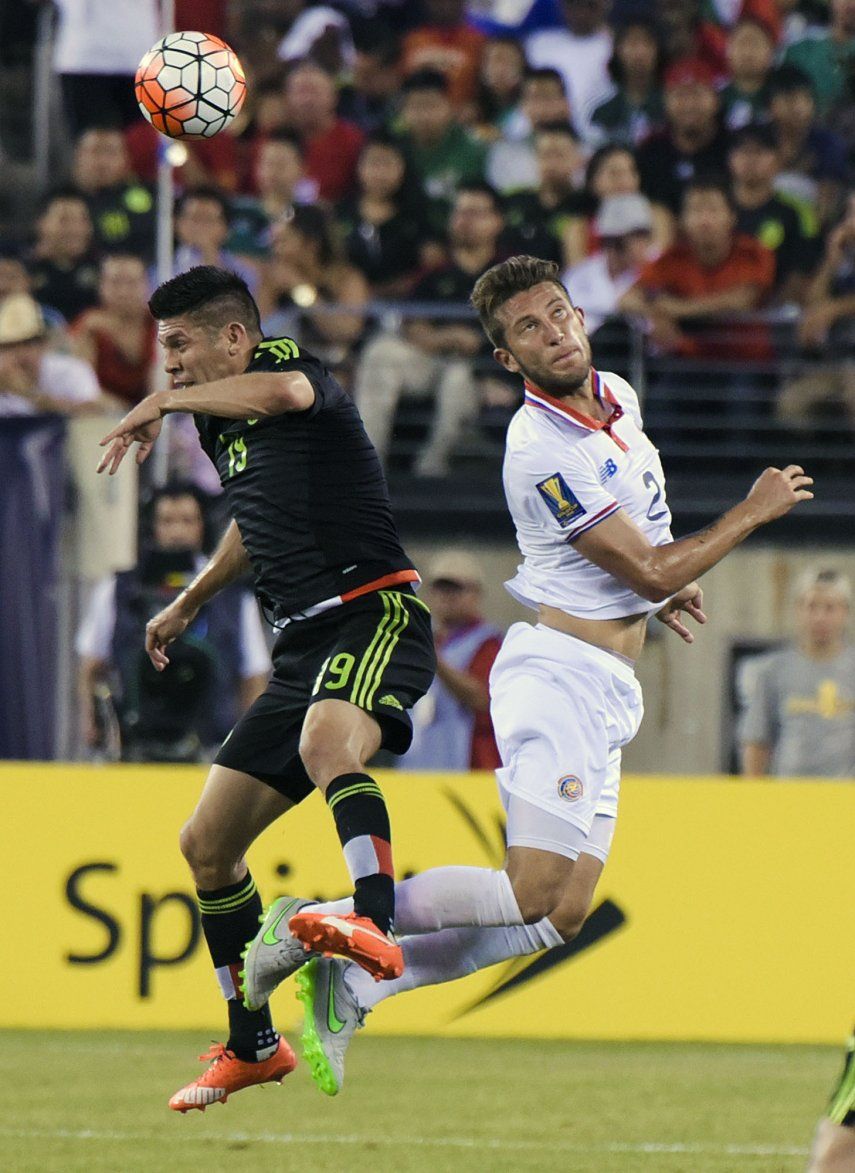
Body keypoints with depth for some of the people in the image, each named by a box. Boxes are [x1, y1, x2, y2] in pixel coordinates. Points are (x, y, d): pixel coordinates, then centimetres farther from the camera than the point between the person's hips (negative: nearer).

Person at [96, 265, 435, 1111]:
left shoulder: (284, 363, -7)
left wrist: (162, 402, -23)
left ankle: (374, 924, -61)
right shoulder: (222, 428, 18)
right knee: (207, 843, 9)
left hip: (374, 613, -9)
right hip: (303, 643, 9)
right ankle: (252, 1048, 21)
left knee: (326, 741, -41)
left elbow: (284, 391, -34)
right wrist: (188, 605, 49)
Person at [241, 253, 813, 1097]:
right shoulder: (546, 454, -18)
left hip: (606, 693, 9)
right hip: (559, 672, -9)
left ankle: (352, 989, 3)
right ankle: (321, 925, -11)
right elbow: (650, 571, -16)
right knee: (532, 893, -19)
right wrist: (754, 512, -6)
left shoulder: (616, 396, 11)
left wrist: (656, 586, 23)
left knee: (561, 916, 1)